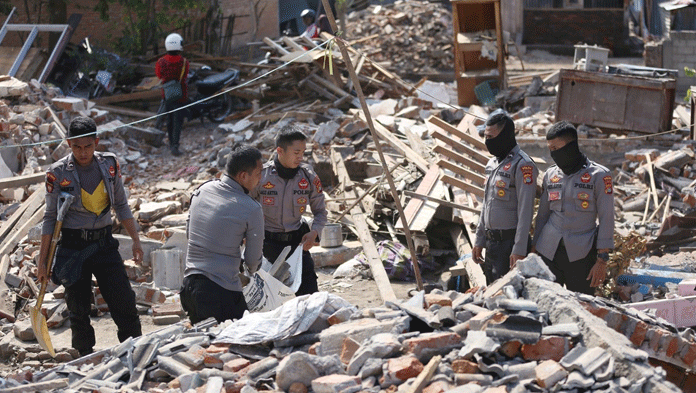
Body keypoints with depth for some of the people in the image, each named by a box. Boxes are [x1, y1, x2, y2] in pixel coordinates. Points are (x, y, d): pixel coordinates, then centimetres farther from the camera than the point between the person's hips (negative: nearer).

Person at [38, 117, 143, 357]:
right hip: (73, 247, -2)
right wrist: (43, 260, -3)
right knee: (78, 308, 6)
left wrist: (135, 240, 8)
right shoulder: (58, 173, -8)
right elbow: (51, 217, -3)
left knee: (125, 301, -2)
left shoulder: (109, 164, 0)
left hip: (104, 244, 2)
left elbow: (121, 206, 11)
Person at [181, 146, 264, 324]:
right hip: (222, 289, -7)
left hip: (190, 282, 7)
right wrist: (252, 269, 25)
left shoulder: (202, 190, 7)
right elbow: (253, 259, -1)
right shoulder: (251, 209, -11)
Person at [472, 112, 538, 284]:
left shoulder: (522, 165, -14)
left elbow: (525, 211, -17)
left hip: (509, 243, -9)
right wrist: (479, 241, 20)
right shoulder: (492, 163, 14)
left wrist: (519, 250, -21)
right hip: (491, 243, 9)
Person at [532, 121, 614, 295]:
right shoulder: (551, 175, 10)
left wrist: (602, 260, -9)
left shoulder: (599, 176, -4)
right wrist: (535, 250, 14)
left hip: (580, 254, -4)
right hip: (549, 252, 4)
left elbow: (606, 218, -5)